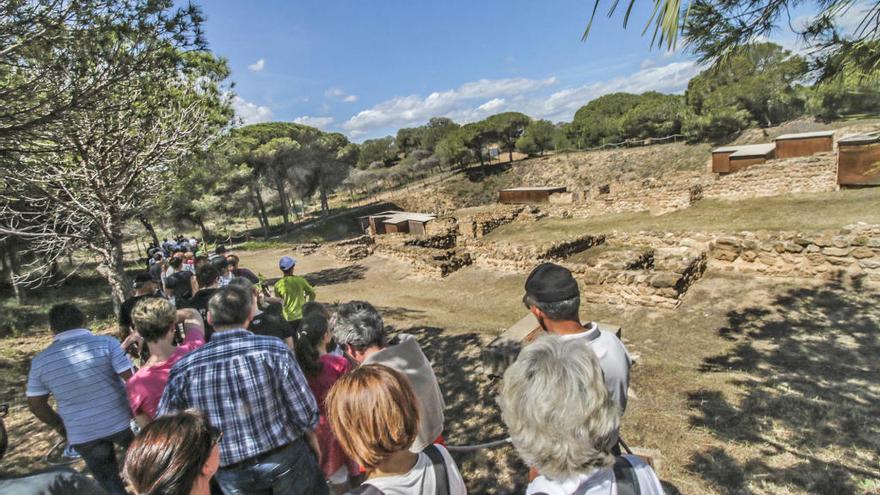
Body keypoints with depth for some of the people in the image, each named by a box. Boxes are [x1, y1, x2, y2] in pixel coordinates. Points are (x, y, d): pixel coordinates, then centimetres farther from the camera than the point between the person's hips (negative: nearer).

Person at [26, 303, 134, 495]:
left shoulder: (40, 361, -3)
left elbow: (35, 404, 5)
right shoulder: (106, 343, -14)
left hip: (83, 435, 2)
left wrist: (61, 427, 20)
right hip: (122, 422, -2)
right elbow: (133, 381, -17)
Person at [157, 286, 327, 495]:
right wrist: (313, 441, 5)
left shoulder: (184, 369, -13)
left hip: (232, 474, 2)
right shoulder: (274, 350, -20)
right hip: (285, 458, -2)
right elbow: (305, 412, -15)